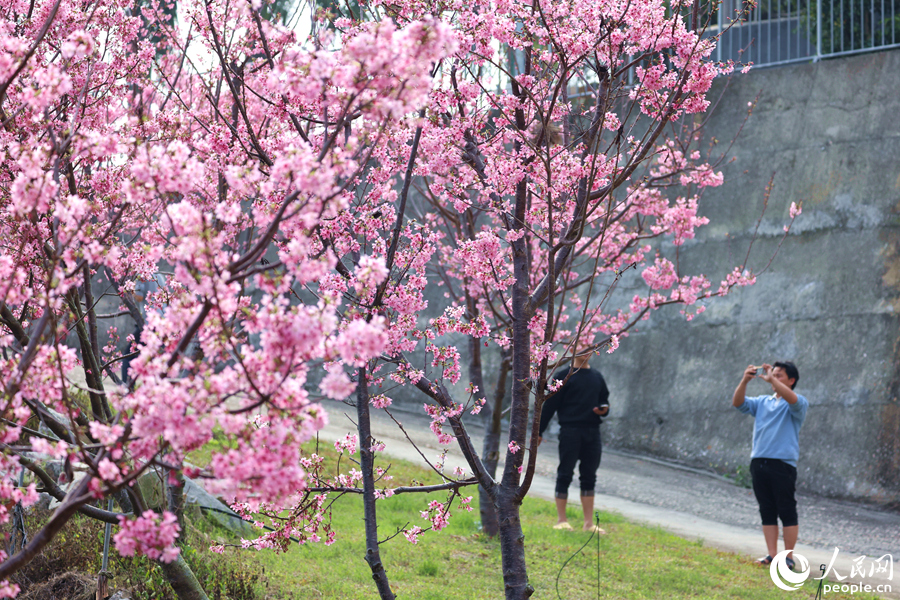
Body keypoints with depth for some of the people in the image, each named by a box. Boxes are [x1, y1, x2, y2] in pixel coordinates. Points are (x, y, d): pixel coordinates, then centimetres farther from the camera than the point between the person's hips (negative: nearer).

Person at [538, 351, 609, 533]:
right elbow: (550, 405, -2)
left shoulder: (597, 377, 16)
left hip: (592, 432, 5)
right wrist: (539, 432, -3)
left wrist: (604, 409, -1)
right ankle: (561, 520, 4)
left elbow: (604, 400, 24)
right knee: (565, 475, -2)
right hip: (570, 431, -5)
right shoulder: (564, 375, 0)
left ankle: (589, 523, 10)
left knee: (589, 477, 7)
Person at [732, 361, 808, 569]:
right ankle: (772, 554, 10)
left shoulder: (797, 404, 1)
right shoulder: (762, 402, 17)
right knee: (767, 511, 7)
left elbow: (793, 400, -22)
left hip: (783, 464, -5)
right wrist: (744, 381, -10)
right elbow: (738, 403, 6)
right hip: (759, 463, 5)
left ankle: (789, 557, 1)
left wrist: (771, 380, -29)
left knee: (787, 511, -3)